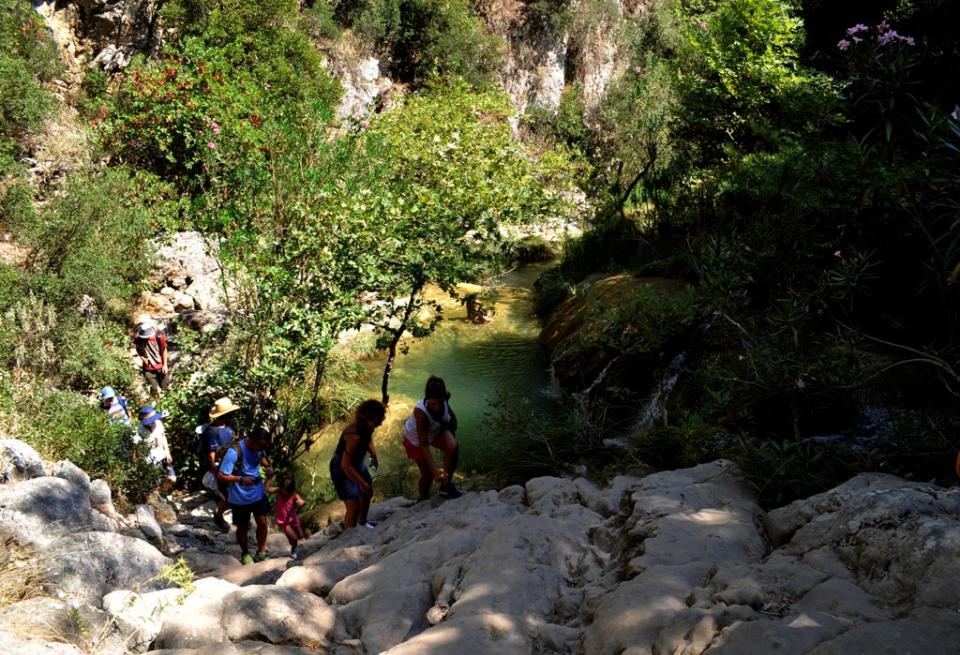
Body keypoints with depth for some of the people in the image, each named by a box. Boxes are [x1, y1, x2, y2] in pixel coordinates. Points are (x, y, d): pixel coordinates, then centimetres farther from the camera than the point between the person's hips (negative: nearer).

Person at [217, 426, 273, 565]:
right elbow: (221, 476, -25)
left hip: (258, 493, 5)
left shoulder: (258, 446, -9)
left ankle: (261, 552, 29)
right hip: (240, 498, -5)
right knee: (242, 527, 14)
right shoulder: (234, 452, -29)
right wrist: (241, 479, -33)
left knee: (262, 522, 9)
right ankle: (245, 553, 37)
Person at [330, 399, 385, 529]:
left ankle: (362, 523, 49)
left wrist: (373, 455, -1)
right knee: (354, 507, -9)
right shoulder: (354, 436, -38)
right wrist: (362, 483, -28)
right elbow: (346, 466, -34)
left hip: (357, 464, 9)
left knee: (367, 494, 25)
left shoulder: (367, 427, -13)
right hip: (342, 470, -9)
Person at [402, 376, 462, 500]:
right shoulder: (420, 412, -42)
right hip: (415, 438, -4)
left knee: (453, 447, -27)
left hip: (437, 430, 4)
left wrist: (452, 434, 2)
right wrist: (434, 469, -44)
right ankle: (424, 501, 33)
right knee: (428, 474, 3)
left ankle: (446, 485, -9)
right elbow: (424, 445, -39)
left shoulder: (445, 397, -29)